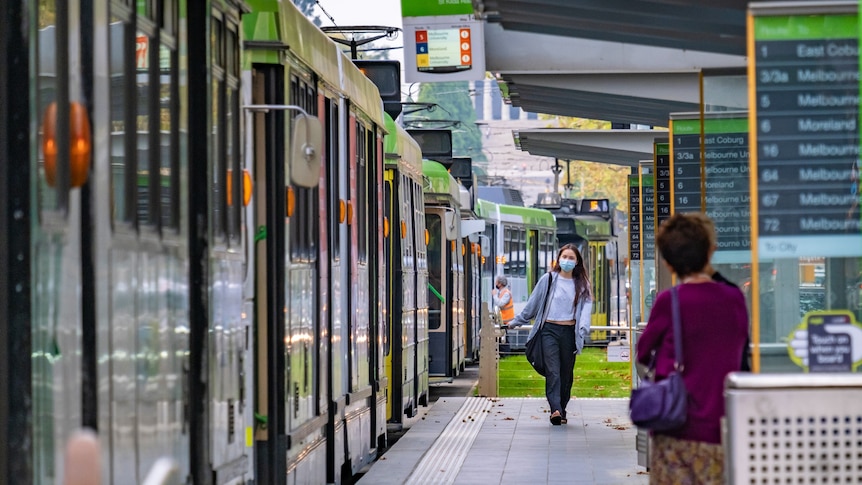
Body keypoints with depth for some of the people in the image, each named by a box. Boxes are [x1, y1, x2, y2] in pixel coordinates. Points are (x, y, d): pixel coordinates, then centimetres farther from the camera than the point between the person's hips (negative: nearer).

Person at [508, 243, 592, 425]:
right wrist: (516, 321, 17)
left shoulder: (582, 285, 10)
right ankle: (555, 409, -25)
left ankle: (561, 410, 15)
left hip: (569, 332, 2)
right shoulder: (548, 280, 5)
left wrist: (583, 327, -19)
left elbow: (586, 306, -2)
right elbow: (532, 304, 13)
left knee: (566, 373, 6)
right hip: (550, 330, -2)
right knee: (553, 371, -13)